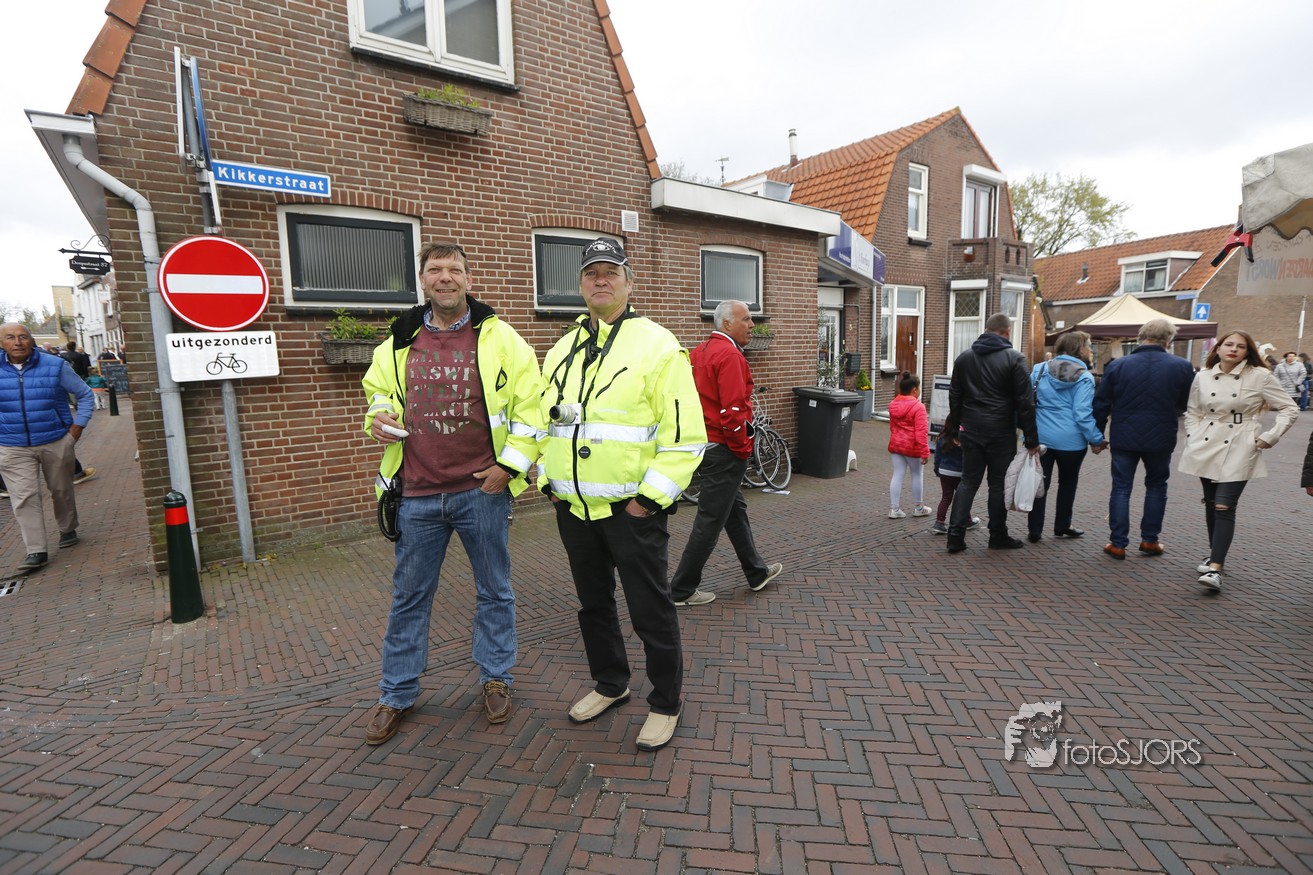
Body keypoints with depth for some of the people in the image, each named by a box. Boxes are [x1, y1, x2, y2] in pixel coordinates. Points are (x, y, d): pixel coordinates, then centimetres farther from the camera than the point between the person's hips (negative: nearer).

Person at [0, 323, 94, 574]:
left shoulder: (55, 365, -4)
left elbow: (84, 394, 5)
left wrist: (78, 425, -2)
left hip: (56, 442, -1)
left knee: (62, 491, 13)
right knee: (24, 498, -4)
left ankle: (68, 530, 35)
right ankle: (36, 551, 1)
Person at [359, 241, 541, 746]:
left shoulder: (498, 338, -3)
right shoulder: (400, 342, 8)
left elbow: (531, 403, -5)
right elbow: (377, 392, 23)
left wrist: (510, 463, -11)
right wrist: (377, 419, 1)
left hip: (482, 490, -3)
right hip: (418, 495, 3)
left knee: (494, 591, 12)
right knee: (409, 596, 15)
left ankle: (496, 679, 32)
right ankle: (397, 694, 33)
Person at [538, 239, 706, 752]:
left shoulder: (657, 346, -8)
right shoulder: (562, 351, 12)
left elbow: (685, 434, -13)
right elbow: (545, 420, 20)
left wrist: (651, 496, -16)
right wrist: (547, 480, 10)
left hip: (631, 508, -6)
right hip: (572, 508, 7)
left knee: (650, 609, 6)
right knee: (593, 602, 20)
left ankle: (665, 704, 28)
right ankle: (610, 684, 42)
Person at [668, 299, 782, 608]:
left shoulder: (701, 351, 12)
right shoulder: (730, 355, -17)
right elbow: (732, 411, -24)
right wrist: (743, 448, -12)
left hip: (704, 441, 10)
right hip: (723, 449, -10)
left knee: (735, 509, 20)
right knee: (711, 519, 0)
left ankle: (757, 572, 36)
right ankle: (682, 590, 11)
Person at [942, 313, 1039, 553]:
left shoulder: (964, 357, 8)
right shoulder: (1014, 359, -6)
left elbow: (955, 398, 12)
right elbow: (1025, 403, -8)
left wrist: (955, 429, 19)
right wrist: (1031, 439, -3)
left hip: (971, 430, 4)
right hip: (1001, 432, -4)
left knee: (968, 481, 8)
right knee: (999, 484, 7)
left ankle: (955, 535, 2)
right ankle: (998, 535, 18)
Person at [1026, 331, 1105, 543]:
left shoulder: (1040, 369, 2)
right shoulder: (1084, 377, -9)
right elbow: (1083, 413, -14)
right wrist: (1096, 439, -6)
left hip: (1041, 437, 2)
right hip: (1070, 440, -2)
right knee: (1067, 483, 17)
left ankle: (1035, 531, 7)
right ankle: (1062, 526, 29)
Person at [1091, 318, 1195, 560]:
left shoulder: (1117, 365, -7)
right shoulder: (1182, 367, -6)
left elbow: (1101, 404, -3)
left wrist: (1097, 435, 6)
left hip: (1124, 438, 0)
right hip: (1161, 439, 1)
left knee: (1121, 488, 6)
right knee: (1156, 486, 18)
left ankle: (1117, 543, 7)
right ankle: (1149, 539, 23)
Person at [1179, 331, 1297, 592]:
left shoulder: (1260, 376, -3)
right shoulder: (1202, 376, 4)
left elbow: (1290, 408, 2)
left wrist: (1269, 437, -6)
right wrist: (1193, 438, 3)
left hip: (1238, 450, -3)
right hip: (1207, 447, 3)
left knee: (1224, 506, -11)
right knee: (1211, 504, 12)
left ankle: (1215, 569, -13)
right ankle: (1214, 554, 28)